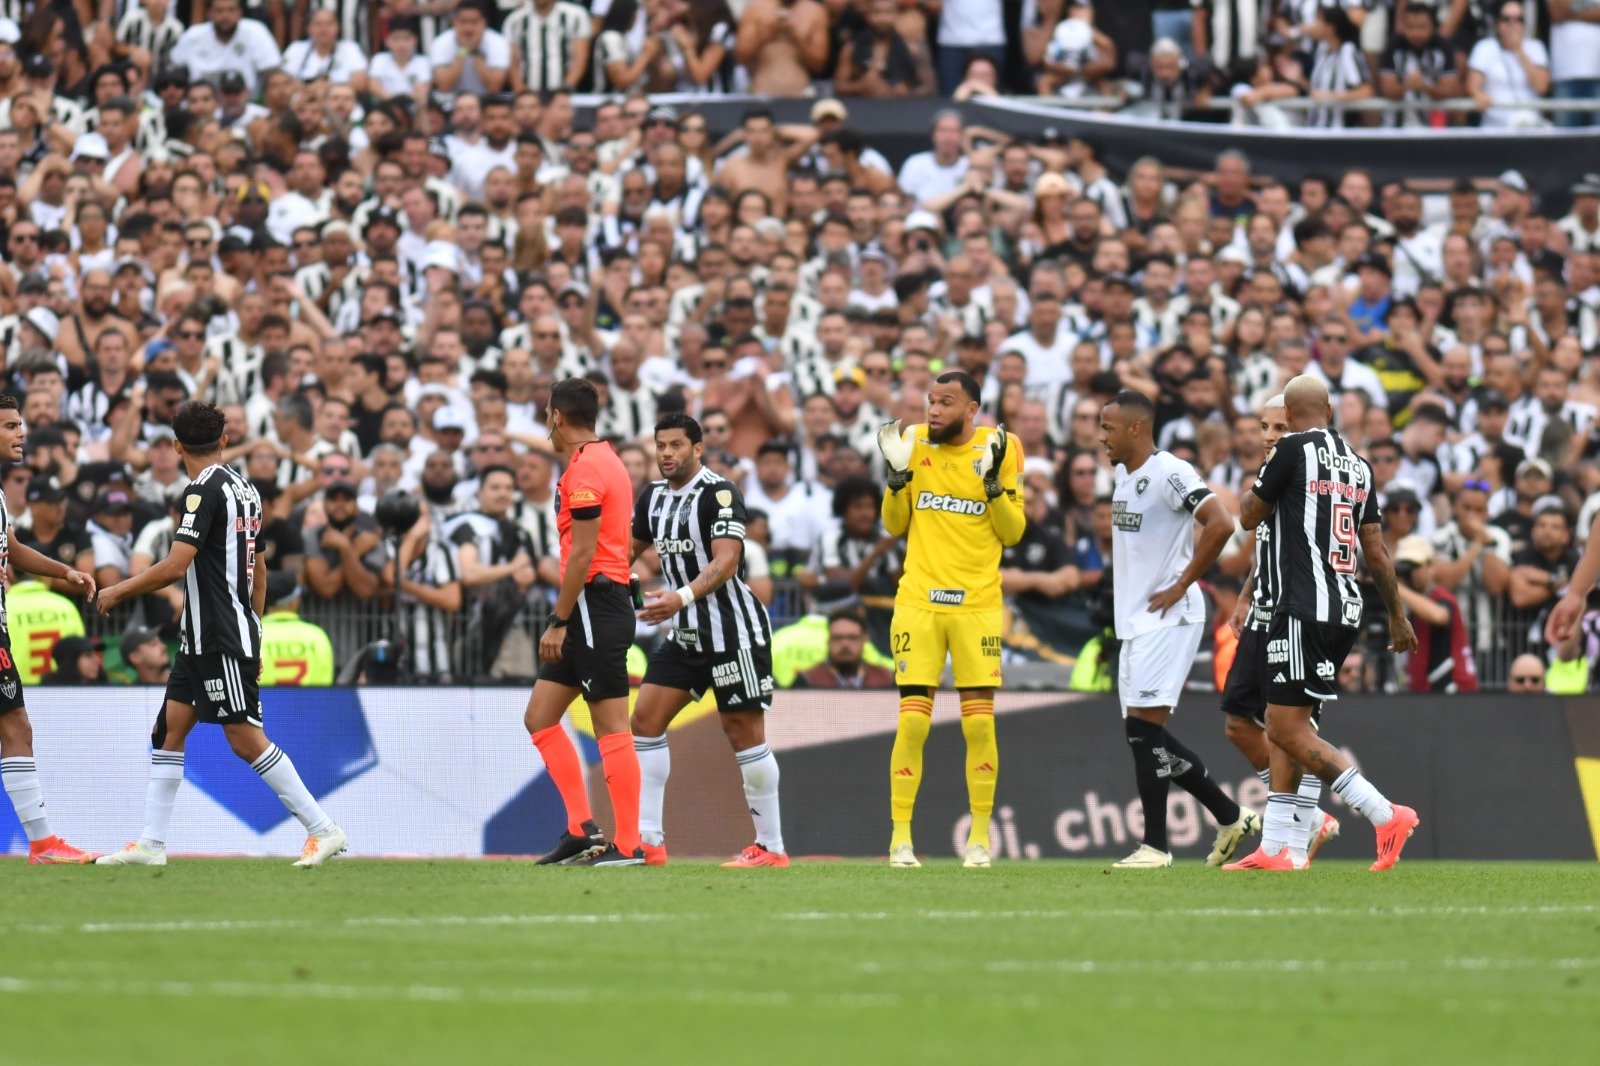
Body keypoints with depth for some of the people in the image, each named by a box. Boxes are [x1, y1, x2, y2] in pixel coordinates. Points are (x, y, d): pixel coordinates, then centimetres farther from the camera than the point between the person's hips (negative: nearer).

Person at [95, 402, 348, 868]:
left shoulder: (205, 489, -14)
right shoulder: (244, 489, 14)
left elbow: (175, 566, -21)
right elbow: (259, 572, 21)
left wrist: (118, 591, -8)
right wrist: (253, 641, 27)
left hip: (220, 641, -10)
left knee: (246, 739, -9)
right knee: (169, 729, 8)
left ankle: (323, 829, -9)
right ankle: (151, 843, 6)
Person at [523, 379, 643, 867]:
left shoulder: (585, 469, -12)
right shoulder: (606, 461, 18)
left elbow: (582, 554, -18)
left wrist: (558, 622, -16)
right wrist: (562, 619, 20)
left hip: (594, 603, -10)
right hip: (592, 611, 10)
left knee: (612, 728, -8)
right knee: (540, 717, 10)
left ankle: (628, 845, -8)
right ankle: (581, 829, 7)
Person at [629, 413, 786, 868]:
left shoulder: (719, 494, -14)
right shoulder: (654, 497, 10)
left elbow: (726, 561, -25)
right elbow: (631, 548, 26)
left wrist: (682, 598, -39)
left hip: (734, 629, -8)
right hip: (687, 634, 8)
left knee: (745, 733, -5)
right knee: (646, 719, -1)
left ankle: (771, 847, 2)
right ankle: (647, 841, 0)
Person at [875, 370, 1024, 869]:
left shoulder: (999, 448, 1)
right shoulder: (913, 442, 6)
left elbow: (1013, 532, 3)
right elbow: (894, 525, 12)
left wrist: (994, 483, -11)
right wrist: (897, 477, -5)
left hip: (977, 603, -1)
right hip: (918, 601, 1)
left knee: (979, 722, -2)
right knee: (912, 719, -5)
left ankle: (980, 837, 8)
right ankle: (900, 837, 1)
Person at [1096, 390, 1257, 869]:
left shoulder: (1169, 473, -15)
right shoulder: (1124, 477, 14)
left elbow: (1220, 524, -25)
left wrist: (1181, 585, -19)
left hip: (1167, 618, -10)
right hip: (1134, 622, 10)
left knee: (1144, 727, -12)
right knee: (1143, 735, 9)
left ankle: (1155, 844, -7)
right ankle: (1231, 817, 18)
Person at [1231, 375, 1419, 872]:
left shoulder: (1294, 449, -6)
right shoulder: (1359, 465, 14)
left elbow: (1249, 517, 3)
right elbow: (1376, 552, 17)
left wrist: (1254, 486, 23)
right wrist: (1397, 617, 25)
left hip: (1306, 609, -8)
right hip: (1348, 609, 8)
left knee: (1289, 729, -9)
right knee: (1282, 726, 14)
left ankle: (1386, 816, -17)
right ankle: (1278, 848, 10)